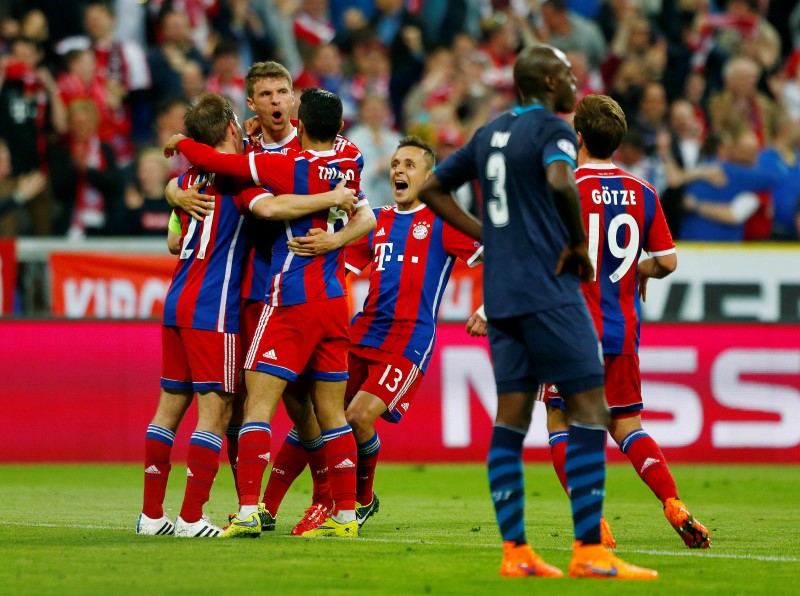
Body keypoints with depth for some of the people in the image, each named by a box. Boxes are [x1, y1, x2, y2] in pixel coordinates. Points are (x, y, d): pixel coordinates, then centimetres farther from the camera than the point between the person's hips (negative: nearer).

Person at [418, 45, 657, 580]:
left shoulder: (490, 134, 16)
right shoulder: (553, 130, -7)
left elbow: (432, 189, 23)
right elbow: (559, 180, -28)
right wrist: (579, 243, -14)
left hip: (501, 295, 8)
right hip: (549, 291, -8)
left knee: (511, 419, 5)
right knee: (590, 411, -6)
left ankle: (515, 551, 1)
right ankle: (590, 552, -12)